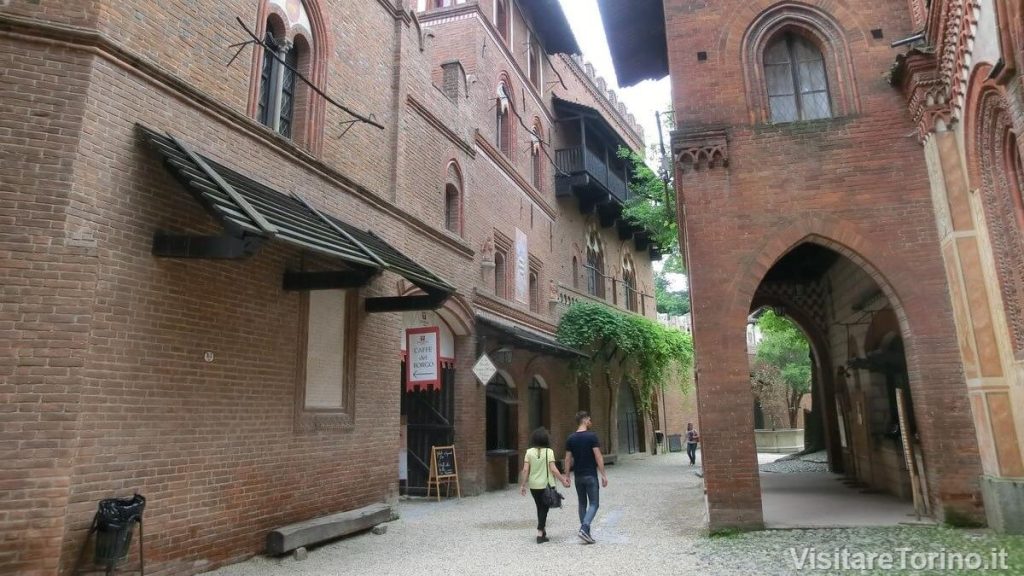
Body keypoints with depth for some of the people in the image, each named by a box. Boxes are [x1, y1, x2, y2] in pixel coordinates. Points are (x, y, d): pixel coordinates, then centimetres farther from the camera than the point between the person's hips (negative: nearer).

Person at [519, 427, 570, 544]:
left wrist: (523, 485, 2)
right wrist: (563, 480, -6)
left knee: (540, 507, 20)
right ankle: (540, 533, -1)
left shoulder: (529, 452, -2)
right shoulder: (549, 451, -10)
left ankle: (542, 531, 31)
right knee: (544, 509, 6)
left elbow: (525, 470, -5)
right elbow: (553, 469, -14)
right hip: (546, 485, -3)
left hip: (533, 485, 3)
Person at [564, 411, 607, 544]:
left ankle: (586, 532, 16)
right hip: (590, 475, -5)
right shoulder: (592, 436, -11)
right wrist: (603, 475, -10)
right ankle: (584, 528, -15)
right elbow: (598, 457, -14)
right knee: (594, 503, 1)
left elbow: (568, 459, 3)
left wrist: (567, 477, 9)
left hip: (578, 476, 5)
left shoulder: (571, 438, 3)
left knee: (582, 503, 14)